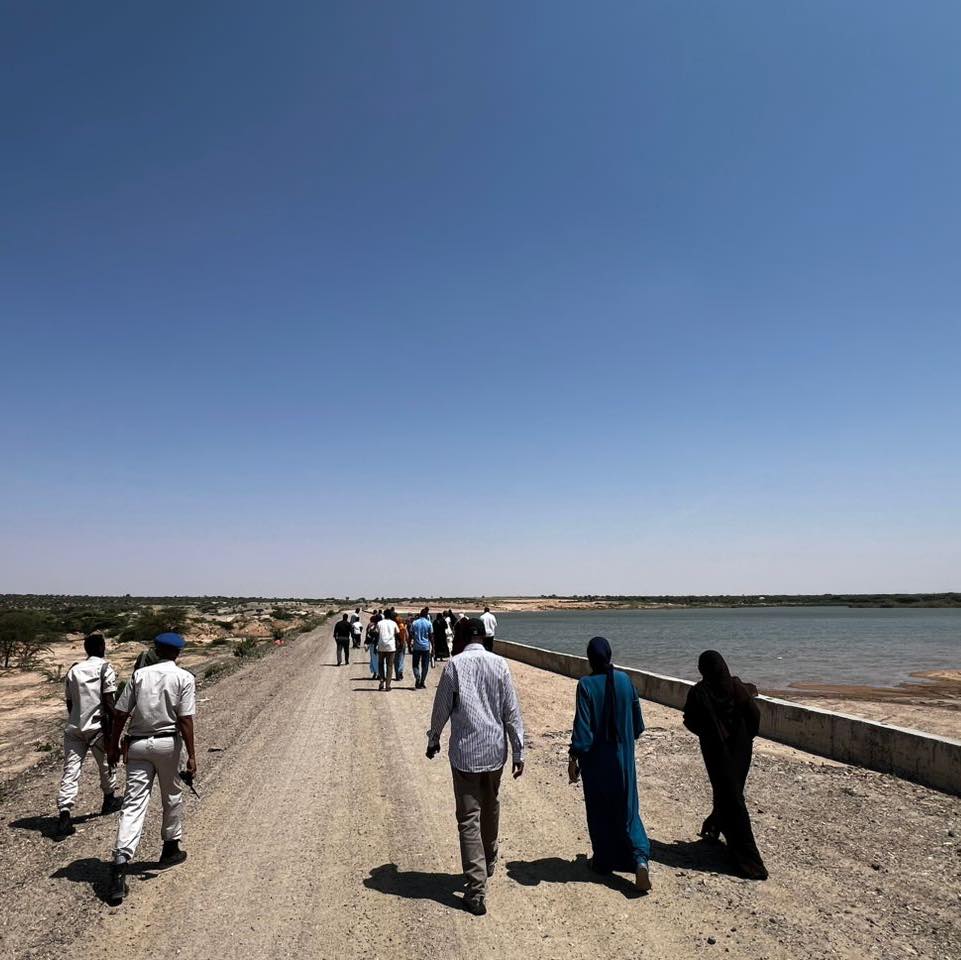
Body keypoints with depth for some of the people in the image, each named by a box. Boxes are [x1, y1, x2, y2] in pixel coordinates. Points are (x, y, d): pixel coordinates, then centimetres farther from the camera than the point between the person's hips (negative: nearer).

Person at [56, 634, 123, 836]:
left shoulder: (73, 670, 10)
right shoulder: (105, 668, -7)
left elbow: (69, 703, 13)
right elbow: (108, 702, -12)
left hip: (74, 728, 4)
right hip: (97, 726, -4)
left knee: (70, 771, 2)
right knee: (107, 764, 17)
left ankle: (63, 815, -9)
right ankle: (109, 800, 34)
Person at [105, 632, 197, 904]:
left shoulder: (139, 675, 4)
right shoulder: (184, 678, -4)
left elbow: (121, 714, 3)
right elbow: (185, 719, -9)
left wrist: (113, 747, 15)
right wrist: (191, 755, -6)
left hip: (137, 744, 2)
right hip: (167, 743, -2)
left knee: (134, 802, 0)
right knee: (172, 797, 18)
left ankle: (120, 862, -13)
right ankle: (170, 849, 32)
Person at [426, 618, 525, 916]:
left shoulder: (454, 665, -9)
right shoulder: (499, 664, -3)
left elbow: (441, 708, -2)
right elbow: (512, 711, -1)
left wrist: (433, 741, 15)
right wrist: (519, 751, 6)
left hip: (464, 752, -3)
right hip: (495, 750, 3)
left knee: (469, 819, 3)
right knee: (490, 808, 24)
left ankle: (477, 892, 0)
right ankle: (489, 862, 43)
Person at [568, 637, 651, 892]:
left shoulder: (586, 684, -16)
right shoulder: (624, 679, -4)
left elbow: (582, 725, -18)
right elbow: (637, 720, 6)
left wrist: (574, 758, -11)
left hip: (595, 760, -3)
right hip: (623, 757, 3)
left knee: (599, 812, 14)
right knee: (626, 809, 13)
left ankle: (604, 861, 24)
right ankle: (640, 857, -4)